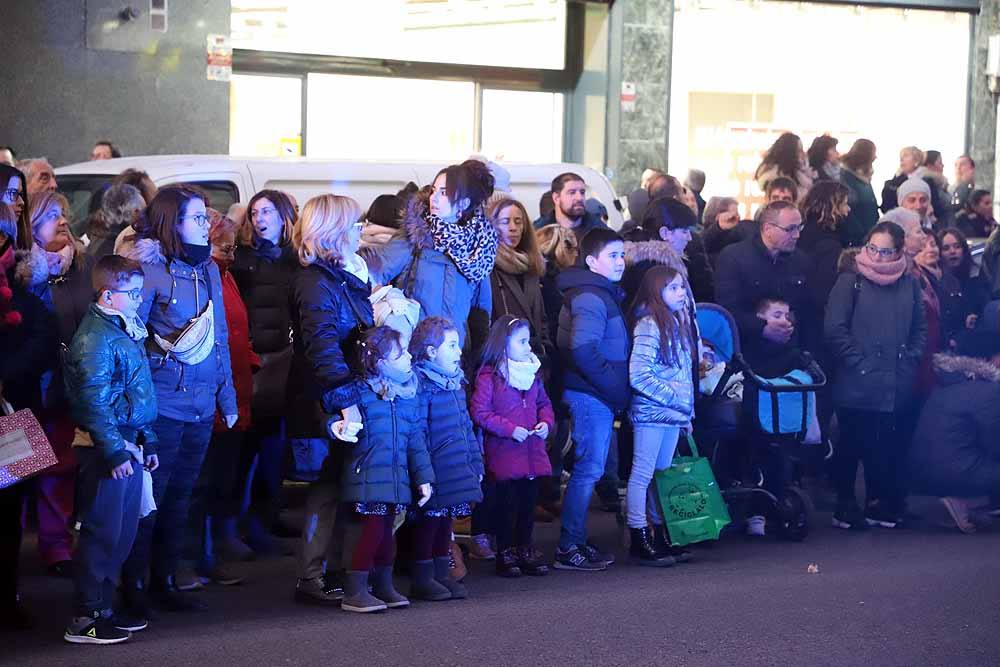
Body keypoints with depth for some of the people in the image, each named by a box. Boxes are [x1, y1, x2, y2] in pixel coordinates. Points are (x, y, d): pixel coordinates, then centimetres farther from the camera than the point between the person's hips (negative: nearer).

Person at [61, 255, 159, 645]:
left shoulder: (126, 331, 15)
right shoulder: (95, 338, -15)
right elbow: (94, 403, -20)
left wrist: (146, 442, 21)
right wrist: (115, 451, -21)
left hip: (127, 446, 9)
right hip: (107, 450, -9)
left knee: (123, 532, 13)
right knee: (103, 533, -5)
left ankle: (103, 608, 23)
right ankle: (84, 620, 1)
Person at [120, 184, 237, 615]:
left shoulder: (209, 269, 11)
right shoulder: (151, 269, -9)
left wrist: (227, 397, 16)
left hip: (202, 404, 6)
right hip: (163, 403, -6)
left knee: (180, 495, 12)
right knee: (151, 495, -2)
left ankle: (165, 580, 21)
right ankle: (134, 584, 8)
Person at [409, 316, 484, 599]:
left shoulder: (455, 382, 13)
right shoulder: (420, 384, -16)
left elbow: (466, 425, 20)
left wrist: (476, 462, 17)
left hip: (457, 469, 8)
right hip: (435, 473, -8)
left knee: (445, 520, 15)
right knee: (429, 521, 0)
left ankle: (442, 573, 24)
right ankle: (423, 578, 9)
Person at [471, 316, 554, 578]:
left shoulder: (532, 373, 12)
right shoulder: (489, 376, -9)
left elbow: (544, 403, 19)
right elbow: (480, 413, -13)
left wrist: (546, 422, -2)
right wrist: (510, 429, -18)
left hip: (532, 451, 6)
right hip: (504, 452, -6)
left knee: (529, 501, 11)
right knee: (507, 502, 1)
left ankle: (525, 549, 22)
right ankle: (506, 552, 11)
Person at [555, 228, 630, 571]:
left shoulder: (604, 294, 18)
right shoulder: (591, 298, -14)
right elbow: (583, 349, -24)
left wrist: (616, 390, 11)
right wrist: (615, 389, -17)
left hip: (598, 396, 10)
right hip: (591, 395, -10)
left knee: (590, 468, 13)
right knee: (589, 468, -7)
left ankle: (576, 542, 19)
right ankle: (568, 548, -4)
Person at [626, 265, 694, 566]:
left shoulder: (679, 323, 14)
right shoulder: (648, 326, -13)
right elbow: (639, 375, -19)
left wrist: (687, 411, 17)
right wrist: (675, 399, -15)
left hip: (673, 415, 8)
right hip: (650, 412, -8)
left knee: (662, 474, 13)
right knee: (643, 474, -3)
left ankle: (661, 537, 18)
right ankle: (639, 543, -1)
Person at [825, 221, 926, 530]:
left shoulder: (909, 284, 11)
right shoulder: (851, 281, -2)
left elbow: (920, 329, 18)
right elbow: (834, 328, -7)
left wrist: (910, 360, 4)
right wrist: (859, 363, -10)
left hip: (898, 386, 4)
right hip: (857, 386, -4)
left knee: (890, 445, 4)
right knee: (853, 444, 0)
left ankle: (878, 502, 17)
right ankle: (845, 504, 9)